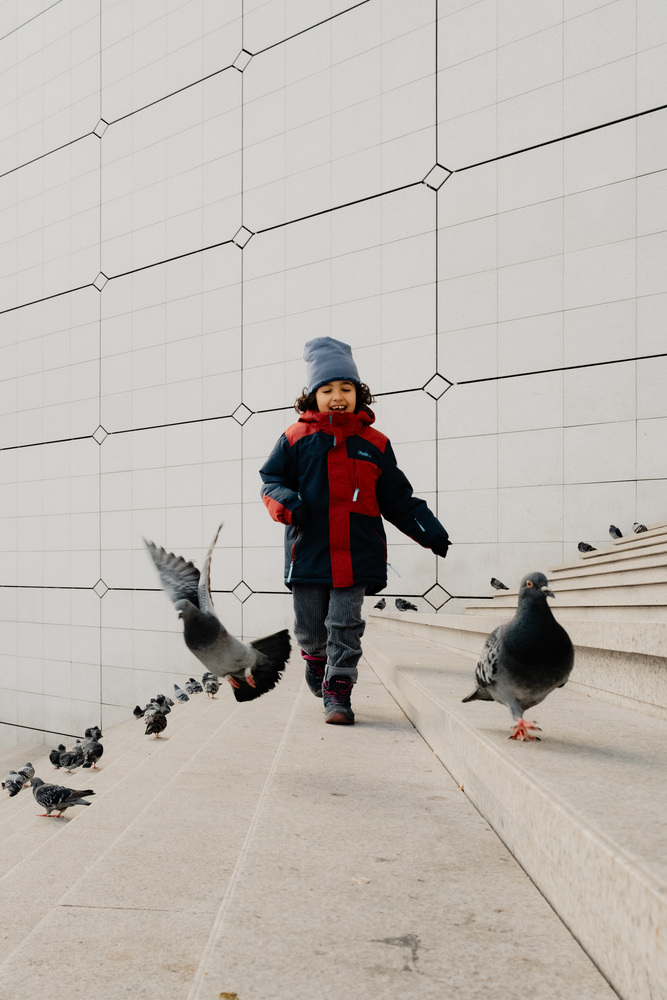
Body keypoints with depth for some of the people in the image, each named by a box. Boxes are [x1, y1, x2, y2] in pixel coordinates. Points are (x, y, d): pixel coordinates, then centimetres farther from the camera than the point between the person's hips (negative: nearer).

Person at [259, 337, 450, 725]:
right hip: (308, 552, 0)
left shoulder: (374, 444, 7)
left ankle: (338, 692, 9)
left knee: (345, 626, -1)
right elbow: (272, 482, 6)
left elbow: (399, 499, 12)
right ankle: (317, 660, 42)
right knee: (309, 628, 10)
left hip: (356, 555, 0)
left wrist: (431, 533, 4)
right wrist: (288, 505, -16)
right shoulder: (296, 438, 3)